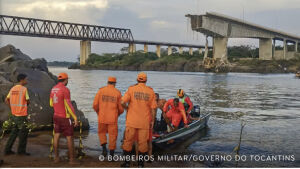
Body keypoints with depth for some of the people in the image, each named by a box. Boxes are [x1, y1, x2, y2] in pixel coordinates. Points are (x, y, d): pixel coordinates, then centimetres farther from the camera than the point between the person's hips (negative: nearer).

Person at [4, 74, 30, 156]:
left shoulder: (13, 89, 8)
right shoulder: (24, 89, -13)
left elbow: (7, 100, 12)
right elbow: (28, 101, -8)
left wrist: (12, 107, 15)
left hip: (14, 114, 7)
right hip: (22, 115, -7)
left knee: (14, 132, 16)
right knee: (23, 133, 5)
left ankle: (7, 150, 17)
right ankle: (21, 150, 11)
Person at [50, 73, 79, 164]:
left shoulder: (53, 89, 6)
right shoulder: (65, 90, -19)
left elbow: (51, 104, 15)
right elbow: (69, 106, -21)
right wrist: (75, 118, -18)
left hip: (56, 116, 8)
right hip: (65, 117, -8)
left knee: (56, 136, 12)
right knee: (69, 137, -1)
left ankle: (56, 157, 17)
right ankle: (72, 159, 2)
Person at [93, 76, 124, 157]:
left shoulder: (101, 90, -1)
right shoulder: (117, 93, -2)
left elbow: (95, 105, -3)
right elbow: (121, 108, -1)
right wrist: (118, 114, 21)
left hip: (102, 117, 1)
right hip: (113, 118, -1)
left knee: (102, 132, 22)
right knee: (112, 135, 9)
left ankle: (104, 147, 2)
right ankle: (111, 154, 10)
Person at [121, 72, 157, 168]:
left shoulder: (131, 89, -4)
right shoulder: (150, 91, 0)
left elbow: (122, 102, -11)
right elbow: (153, 108, -1)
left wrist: (127, 108, 10)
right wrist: (152, 121, 7)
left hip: (132, 121, -1)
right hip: (144, 122, 1)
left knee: (128, 140, 11)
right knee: (142, 142, 9)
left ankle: (127, 162, 15)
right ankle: (140, 163, 15)